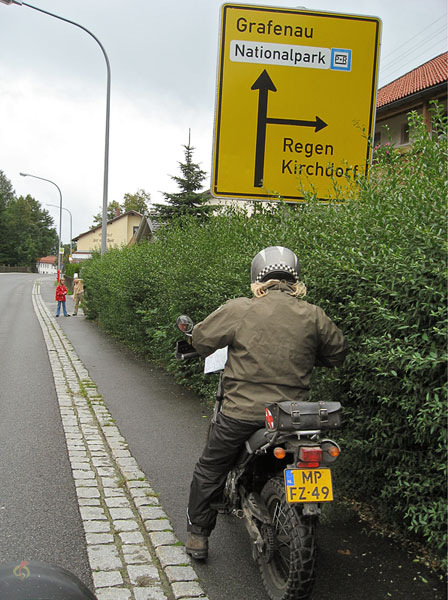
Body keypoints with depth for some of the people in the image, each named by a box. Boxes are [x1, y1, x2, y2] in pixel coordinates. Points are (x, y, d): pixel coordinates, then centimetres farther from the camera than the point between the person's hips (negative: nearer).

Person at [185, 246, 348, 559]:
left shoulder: (239, 310, -11)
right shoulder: (314, 316, -3)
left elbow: (201, 338, -1)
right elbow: (338, 352, 9)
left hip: (242, 413, -2)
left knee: (209, 471, 18)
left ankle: (197, 536, 26)